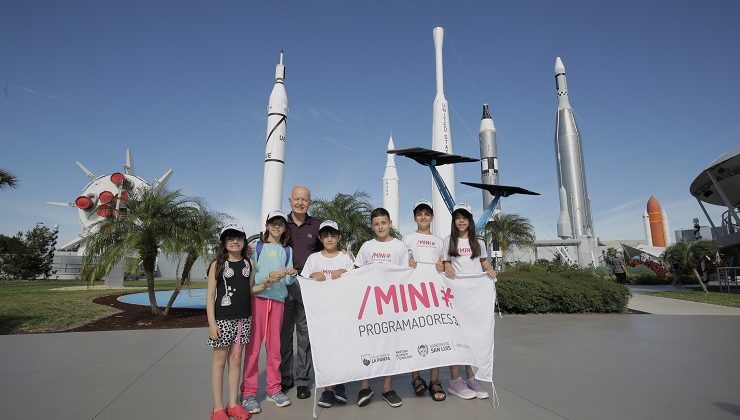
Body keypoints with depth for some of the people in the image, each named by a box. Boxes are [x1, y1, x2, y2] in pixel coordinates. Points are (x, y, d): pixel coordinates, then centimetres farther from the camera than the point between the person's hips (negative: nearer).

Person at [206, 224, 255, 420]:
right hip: (223, 318, -3)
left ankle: (233, 404, 23)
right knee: (219, 360, 6)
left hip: (244, 318, 3)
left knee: (236, 359, 11)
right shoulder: (217, 264, -4)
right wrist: (212, 323, -11)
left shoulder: (248, 264, 6)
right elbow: (210, 295, -6)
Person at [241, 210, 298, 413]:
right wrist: (267, 278, -21)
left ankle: (274, 389, 21)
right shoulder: (257, 247, 3)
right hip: (257, 298, -3)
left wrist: (292, 275, -15)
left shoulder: (287, 250, 12)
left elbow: (288, 280, 7)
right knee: (253, 345, -1)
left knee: (274, 345, 8)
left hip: (278, 299, 3)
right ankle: (248, 392, 11)